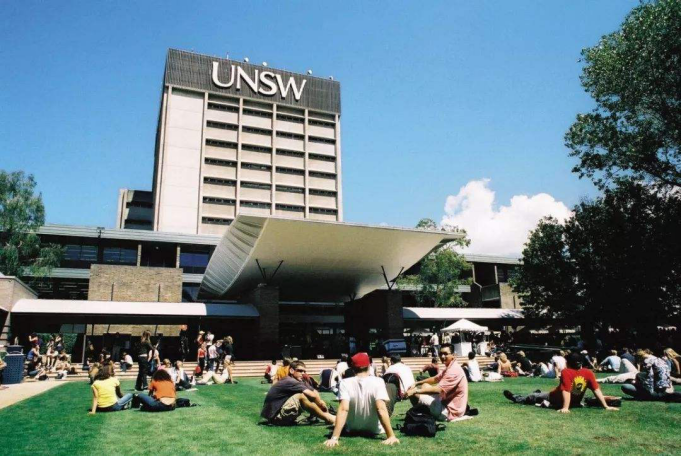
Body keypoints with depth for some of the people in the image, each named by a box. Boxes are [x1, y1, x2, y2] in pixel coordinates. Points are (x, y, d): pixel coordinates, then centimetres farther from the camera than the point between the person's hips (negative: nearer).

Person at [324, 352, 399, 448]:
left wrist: (334, 437, -32)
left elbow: (343, 409, -29)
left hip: (352, 430, 2)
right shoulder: (378, 382, -20)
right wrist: (391, 435, -30)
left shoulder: (345, 383, -18)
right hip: (374, 430, -1)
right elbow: (381, 409, -30)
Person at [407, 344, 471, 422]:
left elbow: (439, 389, -32)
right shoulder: (449, 368, 10)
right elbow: (435, 379, 20)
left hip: (451, 411, -11)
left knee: (416, 395, -16)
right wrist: (416, 384, 8)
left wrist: (415, 391, -33)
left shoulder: (454, 370, -23)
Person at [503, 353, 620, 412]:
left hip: (558, 400, -5)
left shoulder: (566, 372, -24)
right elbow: (597, 390, -14)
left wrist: (565, 408, -33)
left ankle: (516, 398, 32)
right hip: (576, 402, 5)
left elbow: (566, 391, -30)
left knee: (534, 396, 16)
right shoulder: (589, 373, -12)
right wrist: (606, 406, -10)